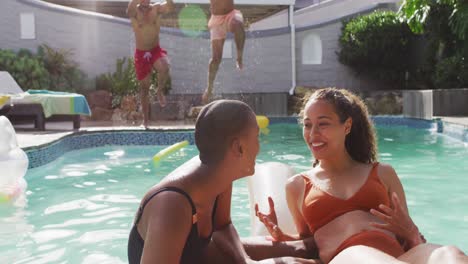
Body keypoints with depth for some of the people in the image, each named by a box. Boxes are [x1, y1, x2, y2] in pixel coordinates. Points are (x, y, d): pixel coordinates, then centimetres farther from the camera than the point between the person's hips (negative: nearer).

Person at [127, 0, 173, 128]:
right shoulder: (135, 11, -6)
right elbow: (129, 11, -31)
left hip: (156, 50, 0)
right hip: (141, 53, 0)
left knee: (164, 68, -33)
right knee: (144, 87, 8)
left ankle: (160, 90, -1)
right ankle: (145, 120, 22)